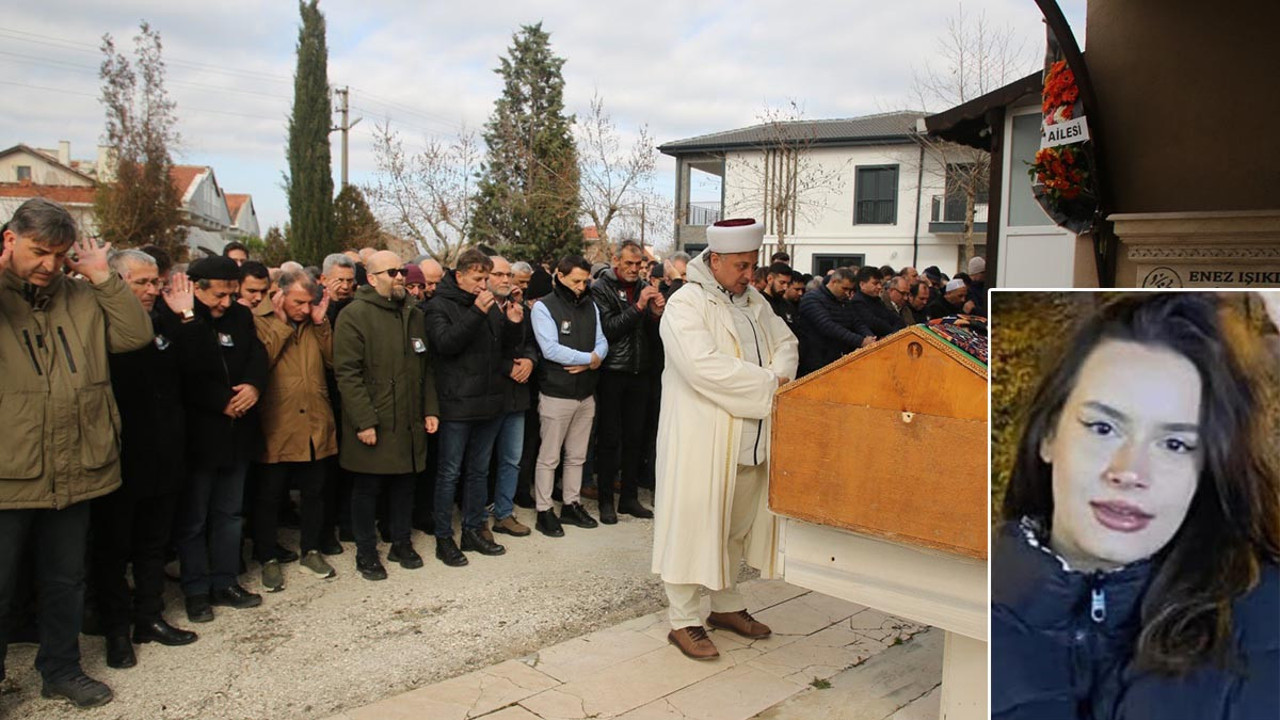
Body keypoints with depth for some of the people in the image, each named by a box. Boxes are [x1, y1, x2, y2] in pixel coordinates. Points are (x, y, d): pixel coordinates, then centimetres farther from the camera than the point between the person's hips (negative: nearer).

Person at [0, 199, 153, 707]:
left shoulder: (82, 298, 7)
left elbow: (137, 335, 0)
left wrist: (104, 278, -8)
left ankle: (61, 668, 37)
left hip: (74, 472, 4)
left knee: (66, 581, 19)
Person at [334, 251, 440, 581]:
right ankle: (366, 553, 21)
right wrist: (364, 421, -19)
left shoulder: (414, 315, 12)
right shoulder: (354, 315, -9)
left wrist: (430, 409, 9)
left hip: (409, 423, 6)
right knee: (367, 489, 6)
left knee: (404, 485, 14)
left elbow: (425, 367, 17)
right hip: (372, 427, -6)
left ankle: (401, 544, 30)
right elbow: (347, 372, -15)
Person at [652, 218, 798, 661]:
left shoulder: (753, 302, 13)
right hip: (701, 438, -7)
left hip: (751, 440, 8)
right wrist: (767, 382, -18)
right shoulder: (686, 304, -12)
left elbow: (786, 343, 16)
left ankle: (726, 605, 33)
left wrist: (778, 373, -8)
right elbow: (704, 366, -24)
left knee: (738, 523, 16)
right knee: (693, 523, 0)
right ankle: (682, 621, 12)